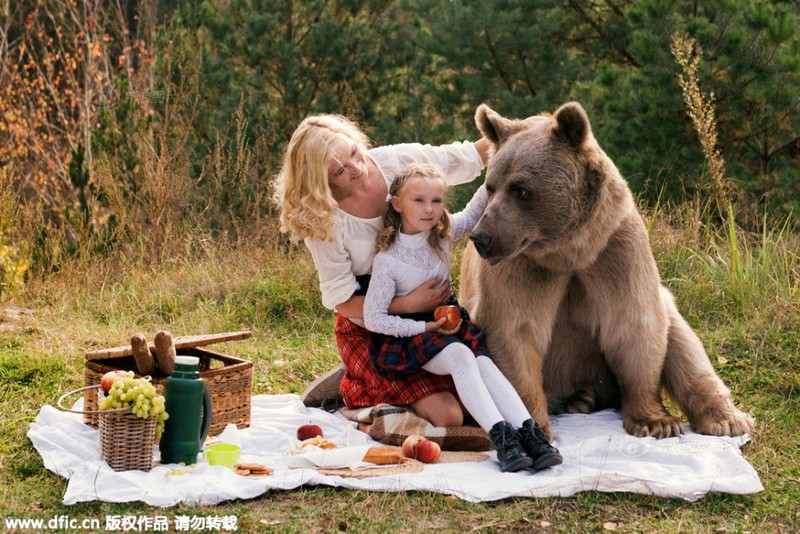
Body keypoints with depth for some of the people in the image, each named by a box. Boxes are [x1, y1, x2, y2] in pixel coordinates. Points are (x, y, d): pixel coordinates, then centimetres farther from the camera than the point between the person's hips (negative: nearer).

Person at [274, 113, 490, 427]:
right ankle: (356, 389, 7)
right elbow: (342, 301, -16)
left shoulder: (396, 161, -11)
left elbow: (470, 156, 2)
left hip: (427, 314, 5)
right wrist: (408, 304, -26)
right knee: (447, 416, -17)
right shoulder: (322, 221, -20)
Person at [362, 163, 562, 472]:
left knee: (484, 363, -24)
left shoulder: (442, 233, -2)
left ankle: (528, 432, -39)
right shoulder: (387, 260, -16)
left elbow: (472, 214, 14)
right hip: (407, 332, -5)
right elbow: (373, 319, -15)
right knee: (460, 356, -32)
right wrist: (424, 327, -19)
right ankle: (499, 435, -41)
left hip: (448, 322, 5)